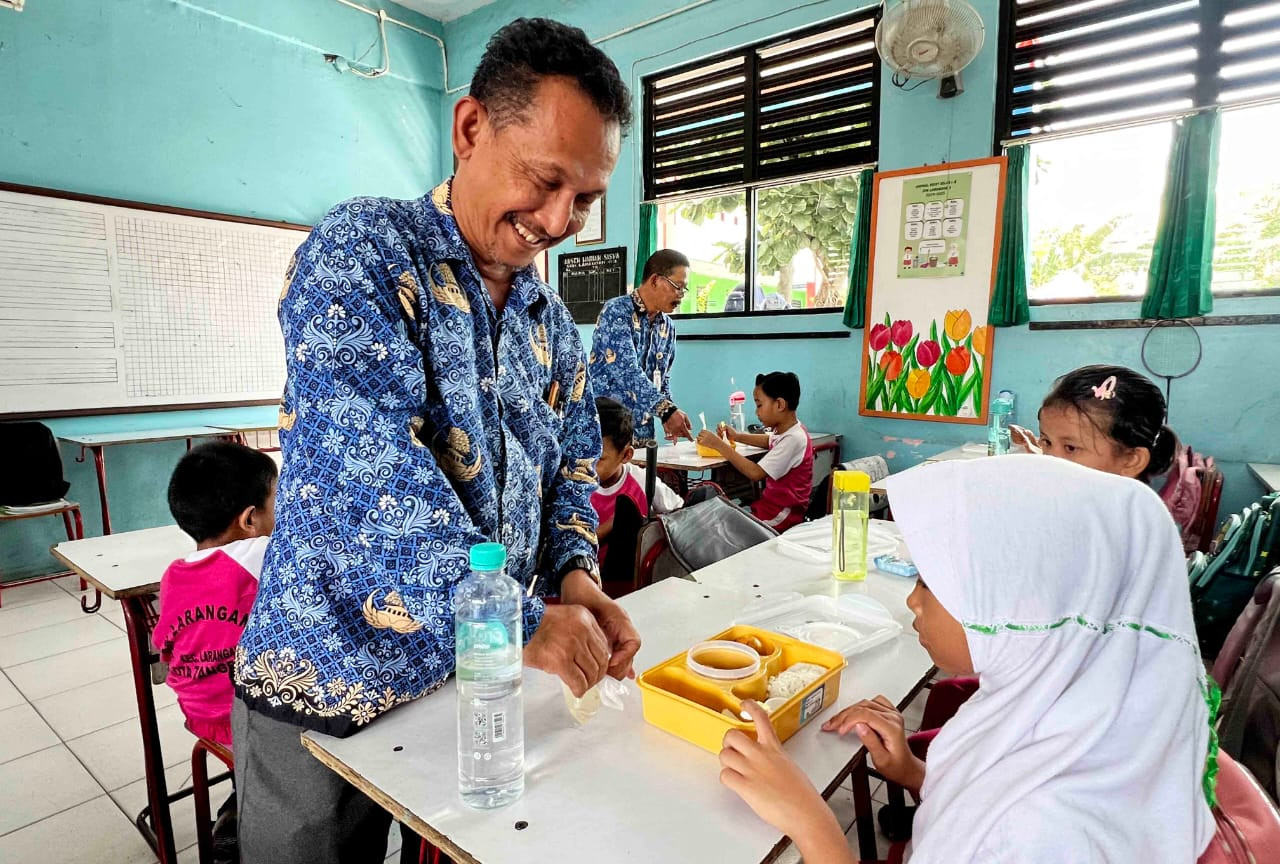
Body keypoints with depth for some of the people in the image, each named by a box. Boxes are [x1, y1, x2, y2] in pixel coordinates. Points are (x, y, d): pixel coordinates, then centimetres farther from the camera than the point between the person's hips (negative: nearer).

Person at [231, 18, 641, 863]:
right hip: (331, 689, -5)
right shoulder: (364, 251, -15)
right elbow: (373, 470, -27)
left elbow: (572, 470, 9)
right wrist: (520, 620, -26)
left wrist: (575, 574, -10)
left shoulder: (555, 324, 5)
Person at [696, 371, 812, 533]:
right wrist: (737, 437, 11)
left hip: (780, 516, -9)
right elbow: (771, 441, 29)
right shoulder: (788, 428, 4)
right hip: (771, 502, 9)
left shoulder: (793, 439, -23)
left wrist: (719, 444, -22)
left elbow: (755, 473, -28)